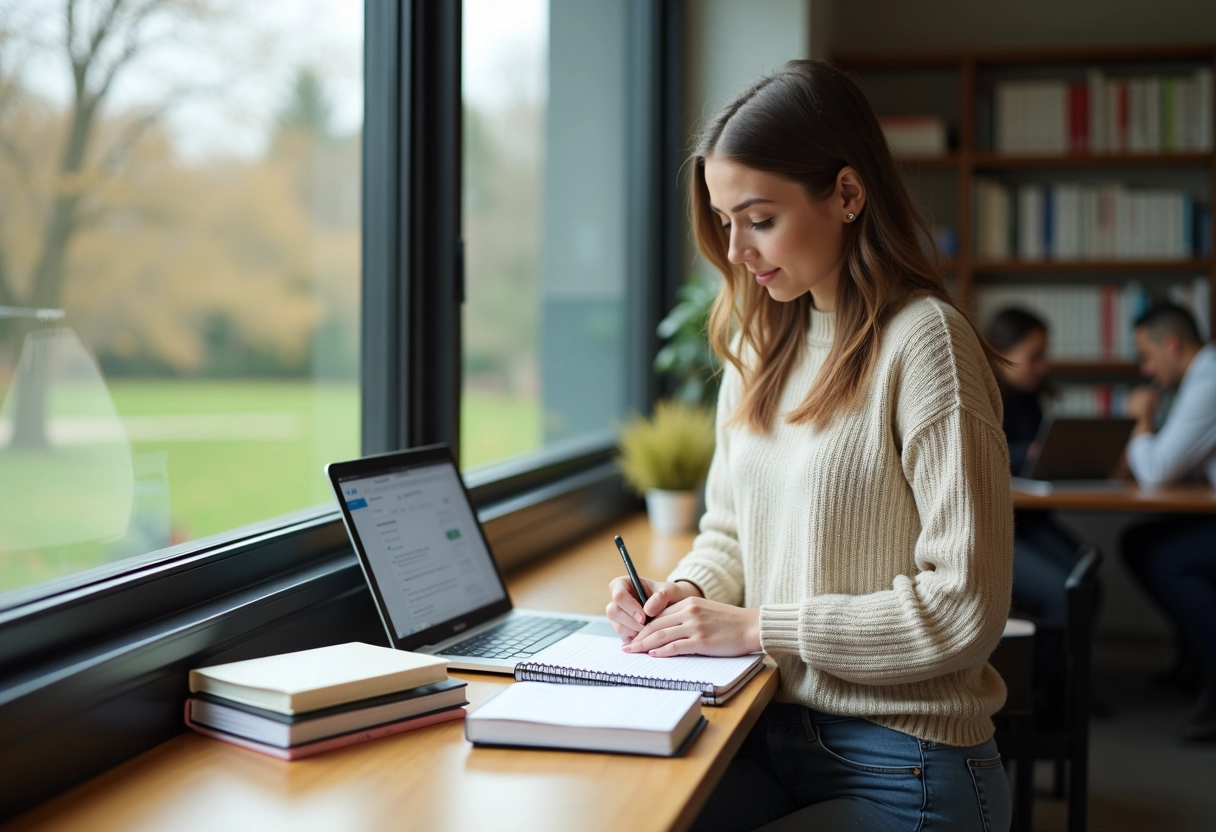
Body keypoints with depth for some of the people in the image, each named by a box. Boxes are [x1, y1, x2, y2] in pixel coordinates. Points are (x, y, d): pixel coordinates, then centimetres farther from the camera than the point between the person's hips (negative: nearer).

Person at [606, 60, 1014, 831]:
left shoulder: (926, 342, -14)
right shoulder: (760, 344, 9)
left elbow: (964, 609, -17)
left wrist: (760, 626, -16)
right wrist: (688, 591, -2)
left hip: (903, 768, -6)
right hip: (770, 735, 6)